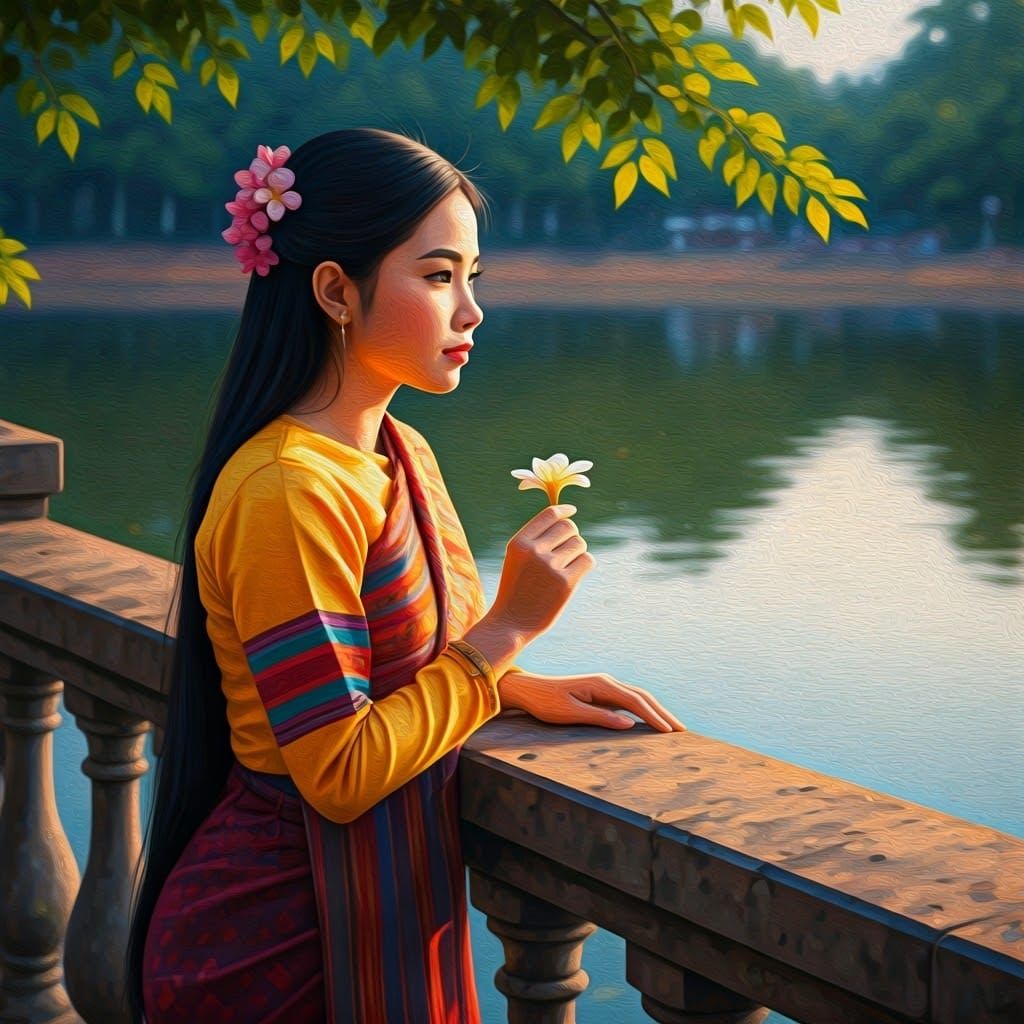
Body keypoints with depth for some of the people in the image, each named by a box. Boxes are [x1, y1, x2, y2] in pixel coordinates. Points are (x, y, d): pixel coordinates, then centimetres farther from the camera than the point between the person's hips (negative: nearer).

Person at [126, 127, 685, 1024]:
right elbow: (339, 772, -24)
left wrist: (529, 689, 0)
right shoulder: (287, 491, -24)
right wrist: (508, 628, -22)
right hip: (282, 941, -9)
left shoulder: (402, 457, 4)